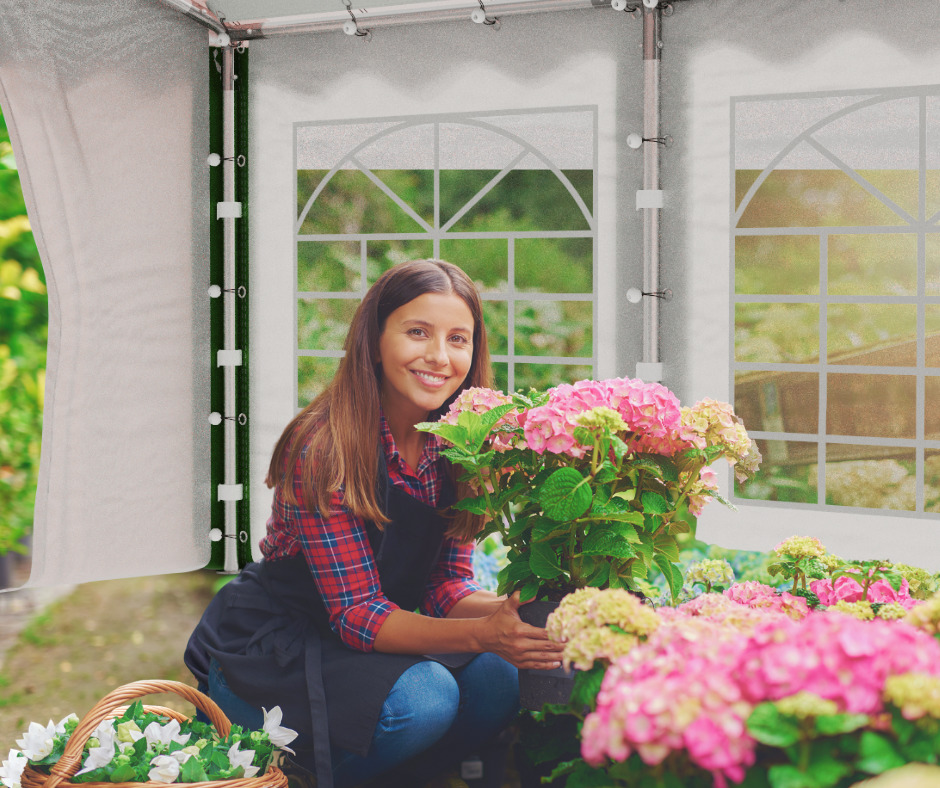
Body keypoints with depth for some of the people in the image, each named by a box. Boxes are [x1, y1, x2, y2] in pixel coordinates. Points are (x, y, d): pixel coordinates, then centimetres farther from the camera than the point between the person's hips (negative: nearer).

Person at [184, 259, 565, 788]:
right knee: (422, 700, -30)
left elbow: (447, 587, -3)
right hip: (263, 654, -6)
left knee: (497, 682, -18)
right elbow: (356, 613, -25)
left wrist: (510, 611, -25)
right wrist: (482, 634, -39)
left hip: (371, 642, 6)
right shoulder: (325, 450, -24)